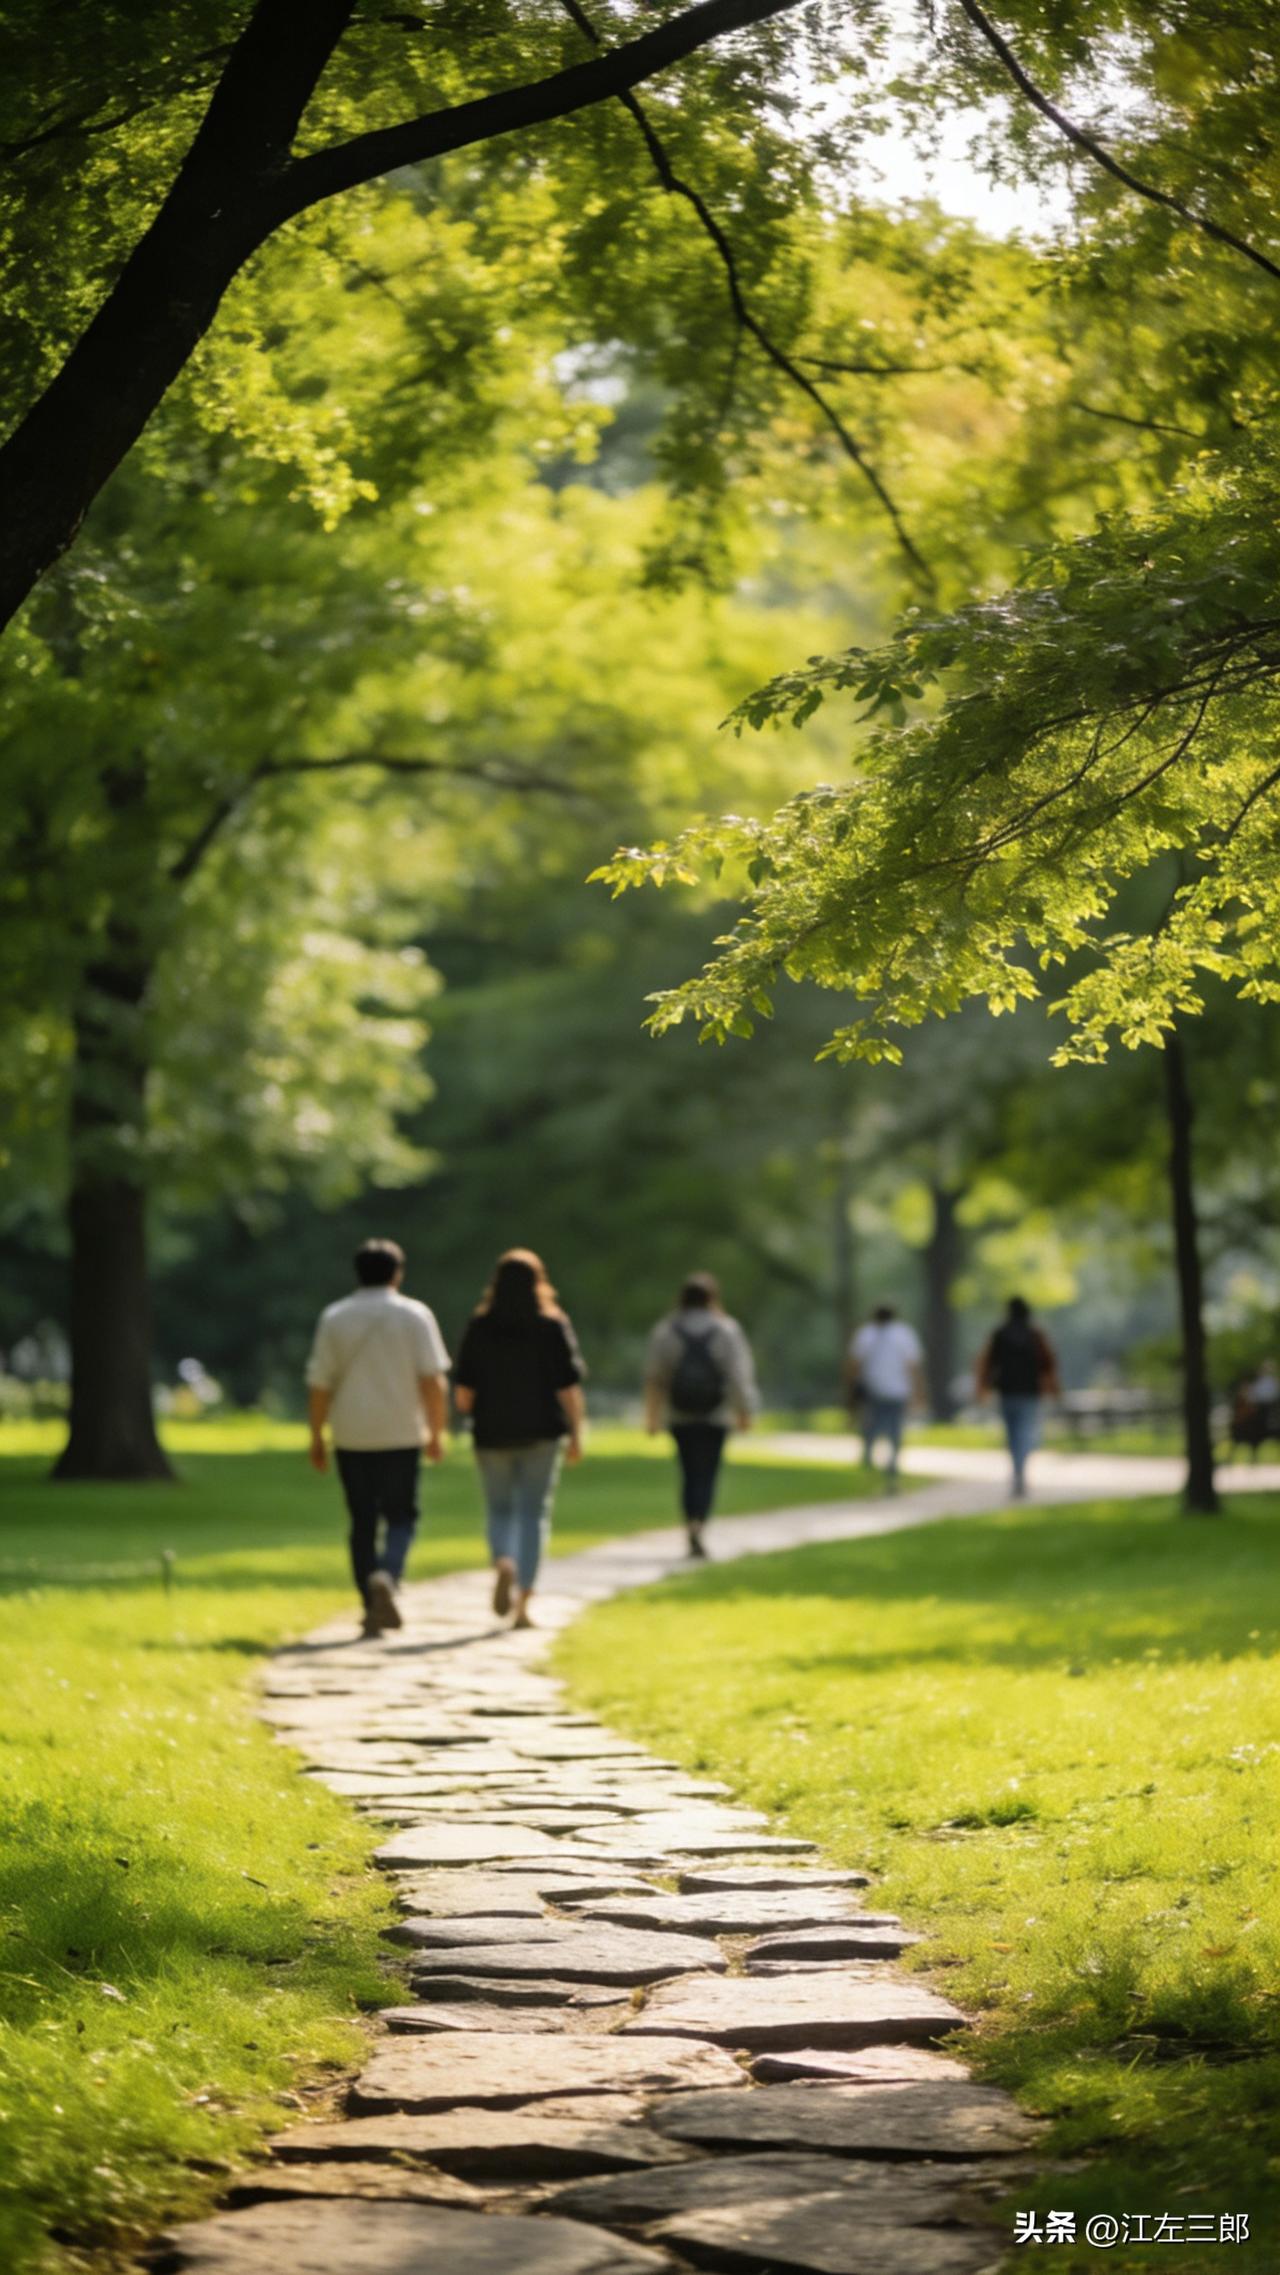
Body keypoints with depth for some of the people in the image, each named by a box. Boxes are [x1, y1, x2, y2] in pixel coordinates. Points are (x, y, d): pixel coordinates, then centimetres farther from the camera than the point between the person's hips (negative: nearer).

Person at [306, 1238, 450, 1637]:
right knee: (401, 1517, 6)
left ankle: (372, 1607, 6)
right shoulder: (415, 1315, -1)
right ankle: (386, 1576, -21)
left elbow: (320, 1384, 1)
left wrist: (317, 1437, 8)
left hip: (351, 1436, 1)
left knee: (362, 1522, 8)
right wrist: (436, 1433, 2)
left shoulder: (334, 1317, 3)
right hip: (401, 1435, -1)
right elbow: (433, 1380, -5)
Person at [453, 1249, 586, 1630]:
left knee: (500, 1510, 15)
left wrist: (472, 1415, 17)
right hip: (541, 1434, -1)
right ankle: (523, 1602, -1)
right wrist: (576, 1434, 0)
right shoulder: (553, 1327, -5)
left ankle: (503, 1563, -16)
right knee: (533, 1513, 5)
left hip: (492, 1434, 1)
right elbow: (569, 1388, -8)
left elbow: (463, 1391, -3)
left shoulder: (479, 1327, -3)